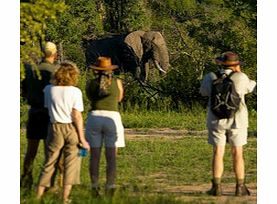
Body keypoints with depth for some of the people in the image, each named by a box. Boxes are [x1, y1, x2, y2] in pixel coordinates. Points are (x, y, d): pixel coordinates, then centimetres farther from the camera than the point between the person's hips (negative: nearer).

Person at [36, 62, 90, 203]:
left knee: (49, 163, 10)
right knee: (71, 164, 6)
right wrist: (82, 138, -6)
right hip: (71, 128, -2)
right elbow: (77, 116, -9)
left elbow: (47, 107, 7)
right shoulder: (75, 92, -8)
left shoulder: (49, 89, 1)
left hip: (55, 128, 2)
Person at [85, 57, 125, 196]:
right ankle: (110, 187, -6)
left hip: (94, 118, 1)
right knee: (111, 157, 1)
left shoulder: (90, 82, 5)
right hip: (112, 118, -1)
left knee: (94, 156, 6)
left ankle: (94, 187, 1)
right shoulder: (117, 82, 4)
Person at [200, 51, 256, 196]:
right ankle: (240, 187, 6)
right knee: (237, 153, 6)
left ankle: (217, 187, 1)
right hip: (237, 120, -1)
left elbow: (203, 92, 12)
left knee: (218, 153, 5)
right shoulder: (240, 78, -10)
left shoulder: (211, 77, -6)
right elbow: (251, 87, 10)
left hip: (217, 120, 1)